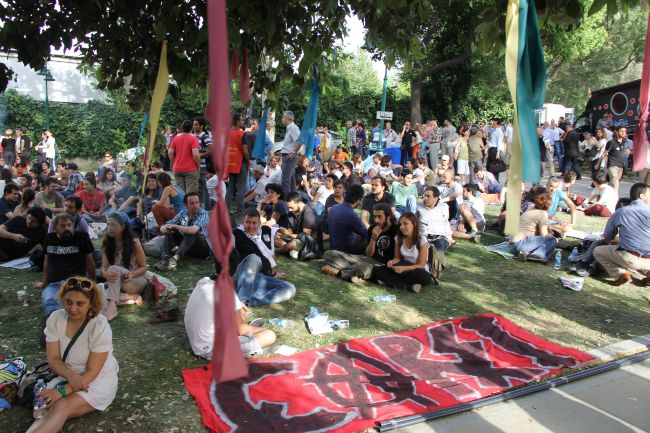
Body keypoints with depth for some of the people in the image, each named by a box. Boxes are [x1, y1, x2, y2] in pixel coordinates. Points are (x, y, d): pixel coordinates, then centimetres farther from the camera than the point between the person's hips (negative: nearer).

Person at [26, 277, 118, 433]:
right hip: (67, 377, 5)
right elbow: (53, 359, -7)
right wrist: (71, 375, -25)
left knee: (61, 407, -30)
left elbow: (92, 371, -17)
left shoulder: (100, 326, -20)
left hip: (98, 380, -5)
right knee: (47, 408, -26)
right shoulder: (55, 318, -8)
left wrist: (63, 391, -27)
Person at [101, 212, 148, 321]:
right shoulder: (107, 244, -1)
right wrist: (106, 274, -33)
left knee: (114, 269, -33)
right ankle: (132, 297, -18)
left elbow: (144, 267, -8)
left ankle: (112, 307, -46)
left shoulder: (134, 242, -12)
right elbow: (104, 267, -8)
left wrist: (132, 274, -29)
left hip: (137, 281, -4)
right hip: (117, 283, 4)